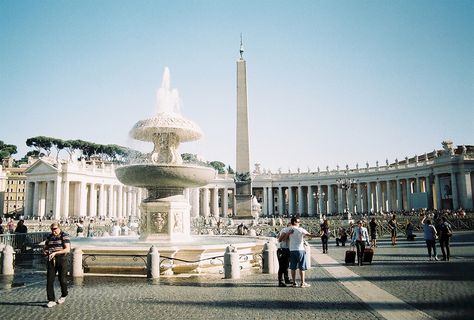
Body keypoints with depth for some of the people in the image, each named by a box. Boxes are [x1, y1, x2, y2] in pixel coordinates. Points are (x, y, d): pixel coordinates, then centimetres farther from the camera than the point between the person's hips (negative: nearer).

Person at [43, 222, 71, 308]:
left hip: (61, 259, -4)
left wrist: (55, 253, -25)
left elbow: (67, 249, -15)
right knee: (49, 280, -5)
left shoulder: (64, 236, -5)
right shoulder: (49, 236, 12)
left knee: (62, 279, 6)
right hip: (51, 260, 4)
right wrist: (45, 251, -4)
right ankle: (51, 300, 1)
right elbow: (45, 248, 20)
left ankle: (64, 295, 30)